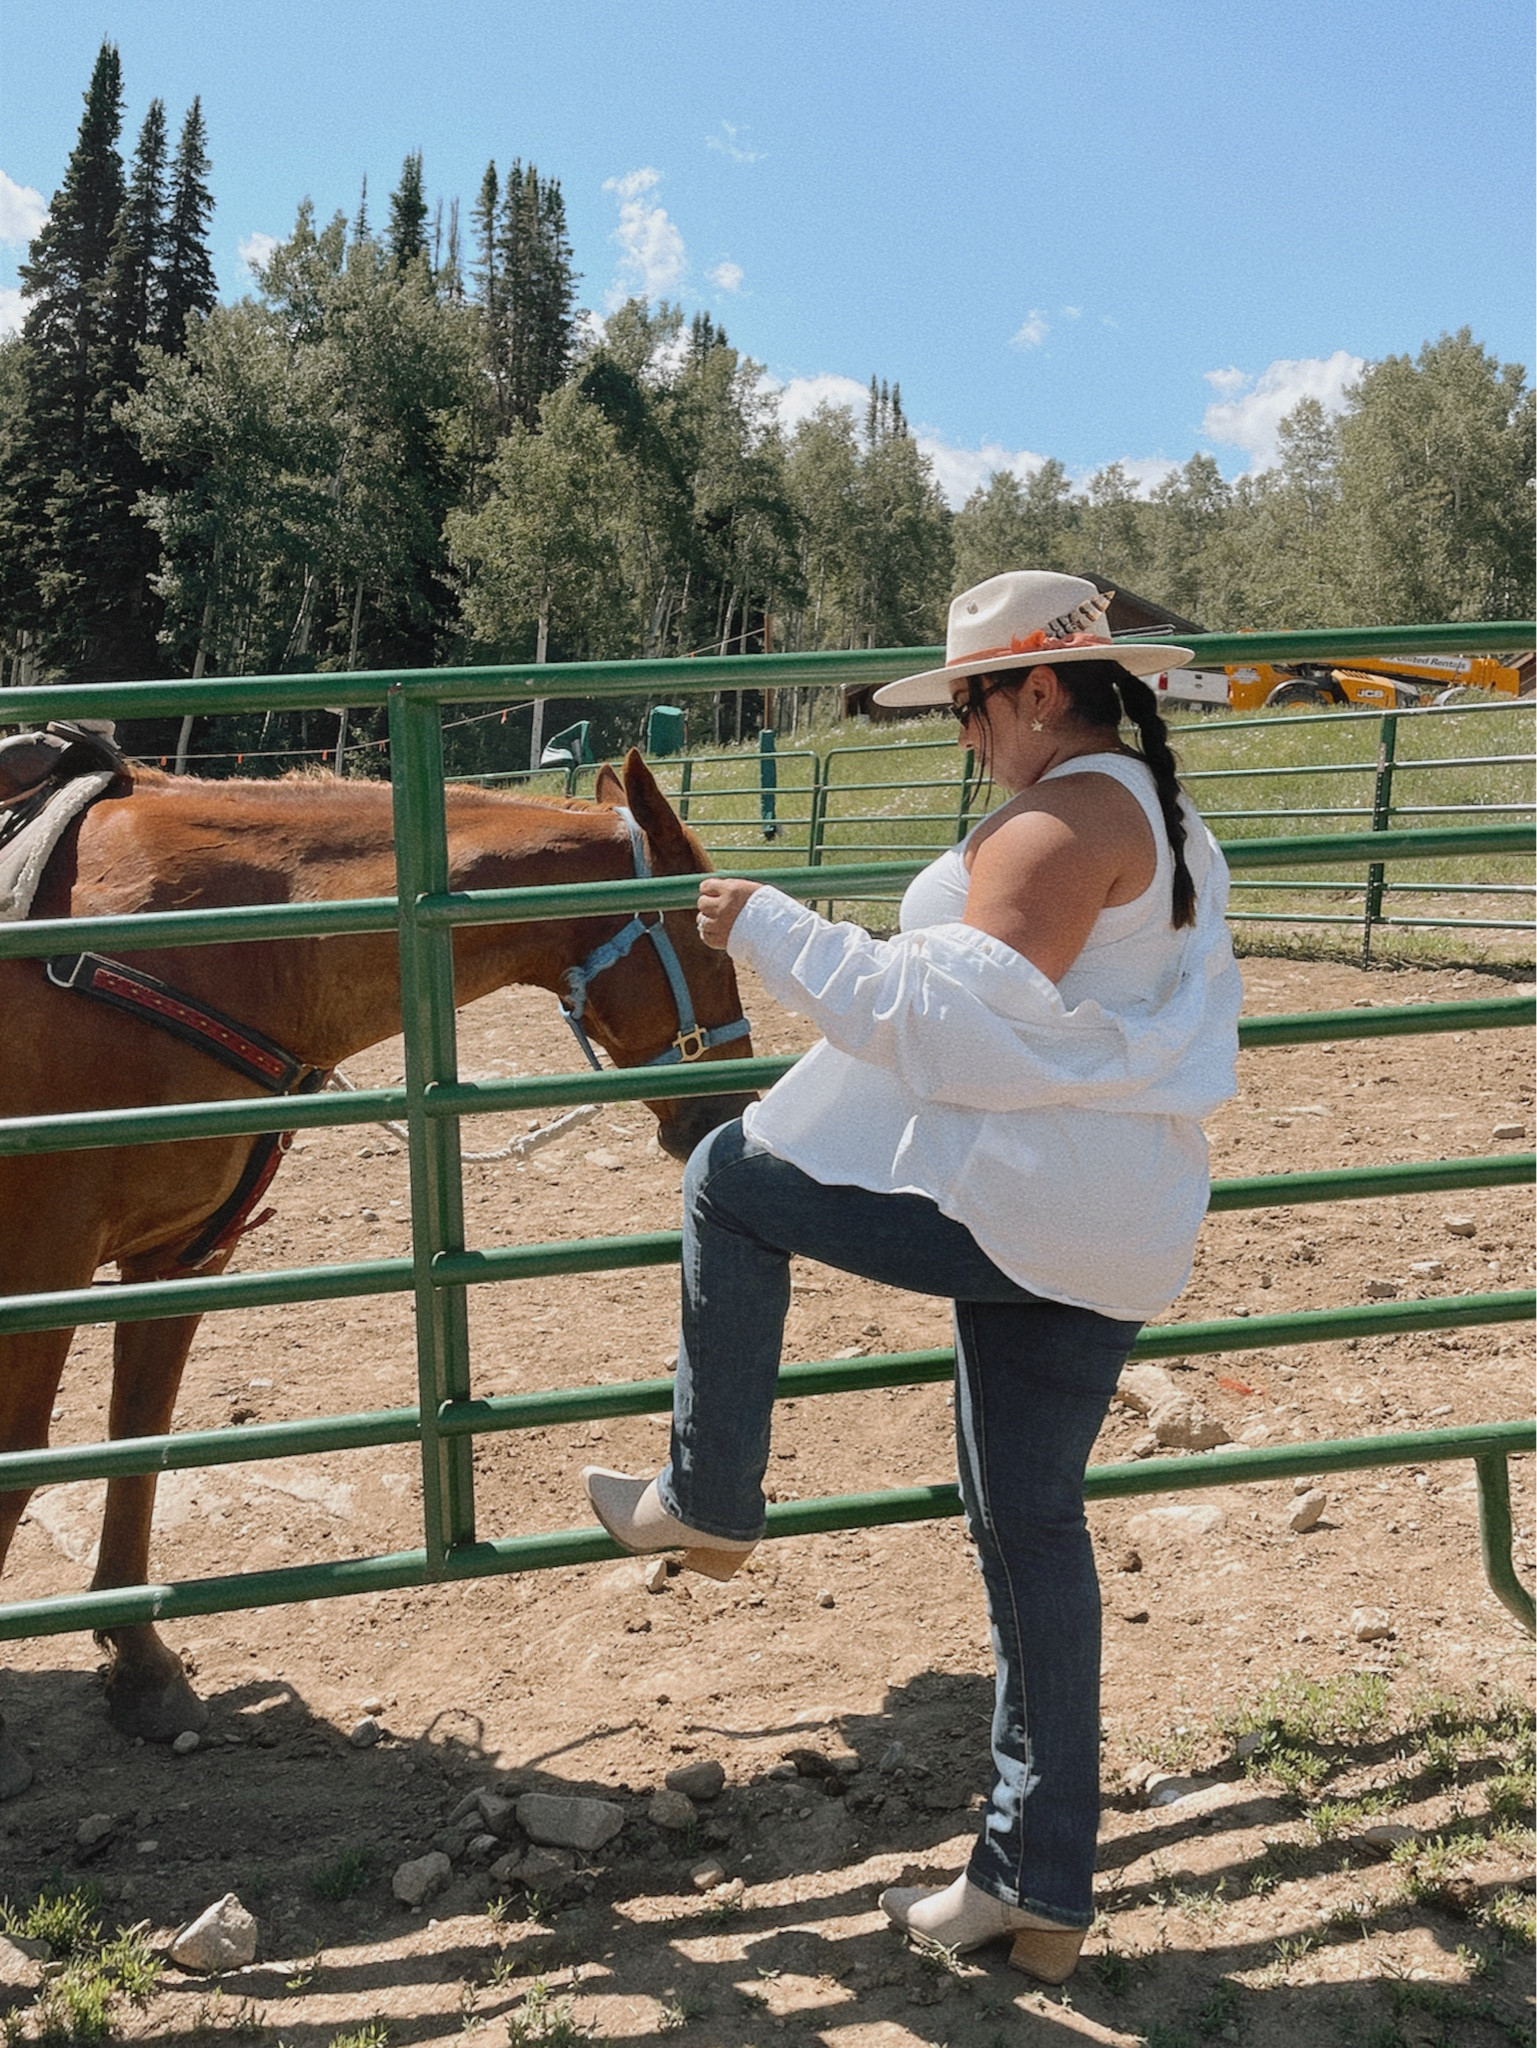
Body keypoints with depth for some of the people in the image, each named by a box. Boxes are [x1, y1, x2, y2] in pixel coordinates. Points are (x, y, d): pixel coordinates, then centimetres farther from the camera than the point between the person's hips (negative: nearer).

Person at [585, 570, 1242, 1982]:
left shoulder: (1059, 819, -14)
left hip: (1008, 1200, -10)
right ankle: (1039, 1884, 20)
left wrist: (772, 932, -16)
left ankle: (711, 1503, 17)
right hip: (1126, 1239, 10)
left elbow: (952, 1021, -21)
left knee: (731, 1175, 8)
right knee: (1033, 1522, 13)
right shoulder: (1172, 825, 18)